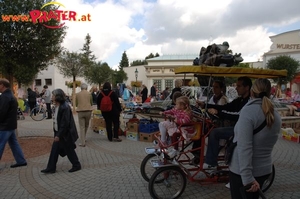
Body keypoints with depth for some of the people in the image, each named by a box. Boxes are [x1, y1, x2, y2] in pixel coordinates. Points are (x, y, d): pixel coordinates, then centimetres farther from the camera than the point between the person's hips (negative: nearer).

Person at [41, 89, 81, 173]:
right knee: (54, 150, 10)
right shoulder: (57, 106, 6)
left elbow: (65, 123, -25)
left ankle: (76, 165, 24)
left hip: (65, 134, -9)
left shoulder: (65, 107, -23)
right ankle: (51, 168, 20)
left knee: (69, 150, 6)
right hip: (58, 133, 9)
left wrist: (59, 135, -22)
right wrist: (57, 134, 15)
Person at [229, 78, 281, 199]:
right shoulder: (276, 116, 2)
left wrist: (247, 177, -25)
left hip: (242, 172, -6)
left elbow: (244, 147, -27)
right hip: (265, 170, 7)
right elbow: (267, 142, 12)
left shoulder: (248, 111, -20)